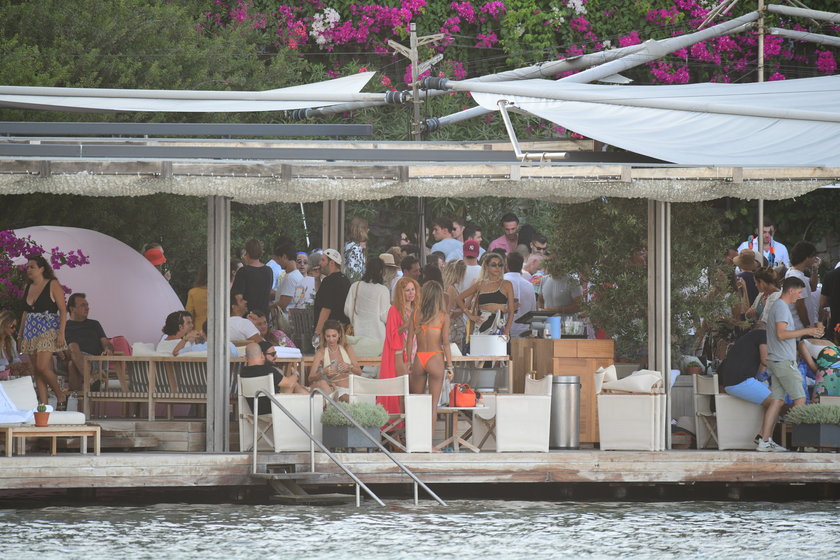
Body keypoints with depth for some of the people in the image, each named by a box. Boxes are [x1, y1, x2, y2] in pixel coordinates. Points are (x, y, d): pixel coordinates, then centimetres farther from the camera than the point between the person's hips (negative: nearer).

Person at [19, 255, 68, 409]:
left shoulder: (53, 285, -5)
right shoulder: (28, 288, 14)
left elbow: (63, 311, -7)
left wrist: (61, 333, -15)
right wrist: (21, 334, 15)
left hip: (48, 331, -7)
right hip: (31, 332, 7)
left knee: (42, 366, -17)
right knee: (36, 371, 3)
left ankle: (61, 396, 1)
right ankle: (43, 404, 5)